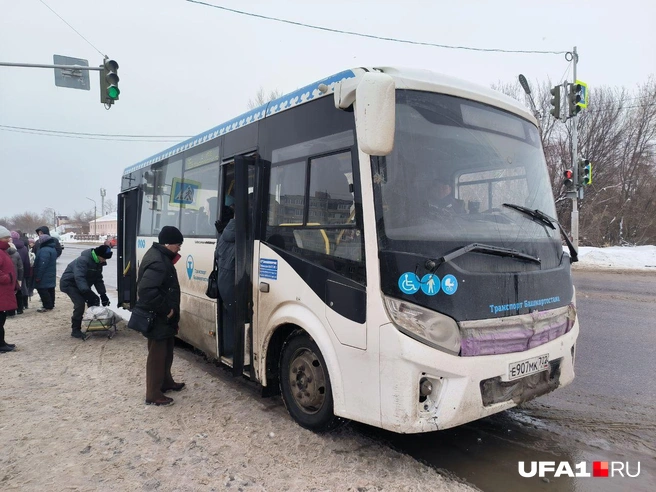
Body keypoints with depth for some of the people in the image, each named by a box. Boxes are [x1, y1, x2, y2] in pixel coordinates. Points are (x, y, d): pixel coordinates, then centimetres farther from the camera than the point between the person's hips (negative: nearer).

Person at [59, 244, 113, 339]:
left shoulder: (98, 263, 0)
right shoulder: (83, 260, -29)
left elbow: (98, 279, 5)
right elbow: (79, 277, -40)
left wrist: (103, 294, -5)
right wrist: (87, 292, -50)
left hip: (81, 285, 9)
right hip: (69, 283, -9)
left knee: (95, 300, 1)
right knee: (80, 304, -22)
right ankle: (75, 330, -12)